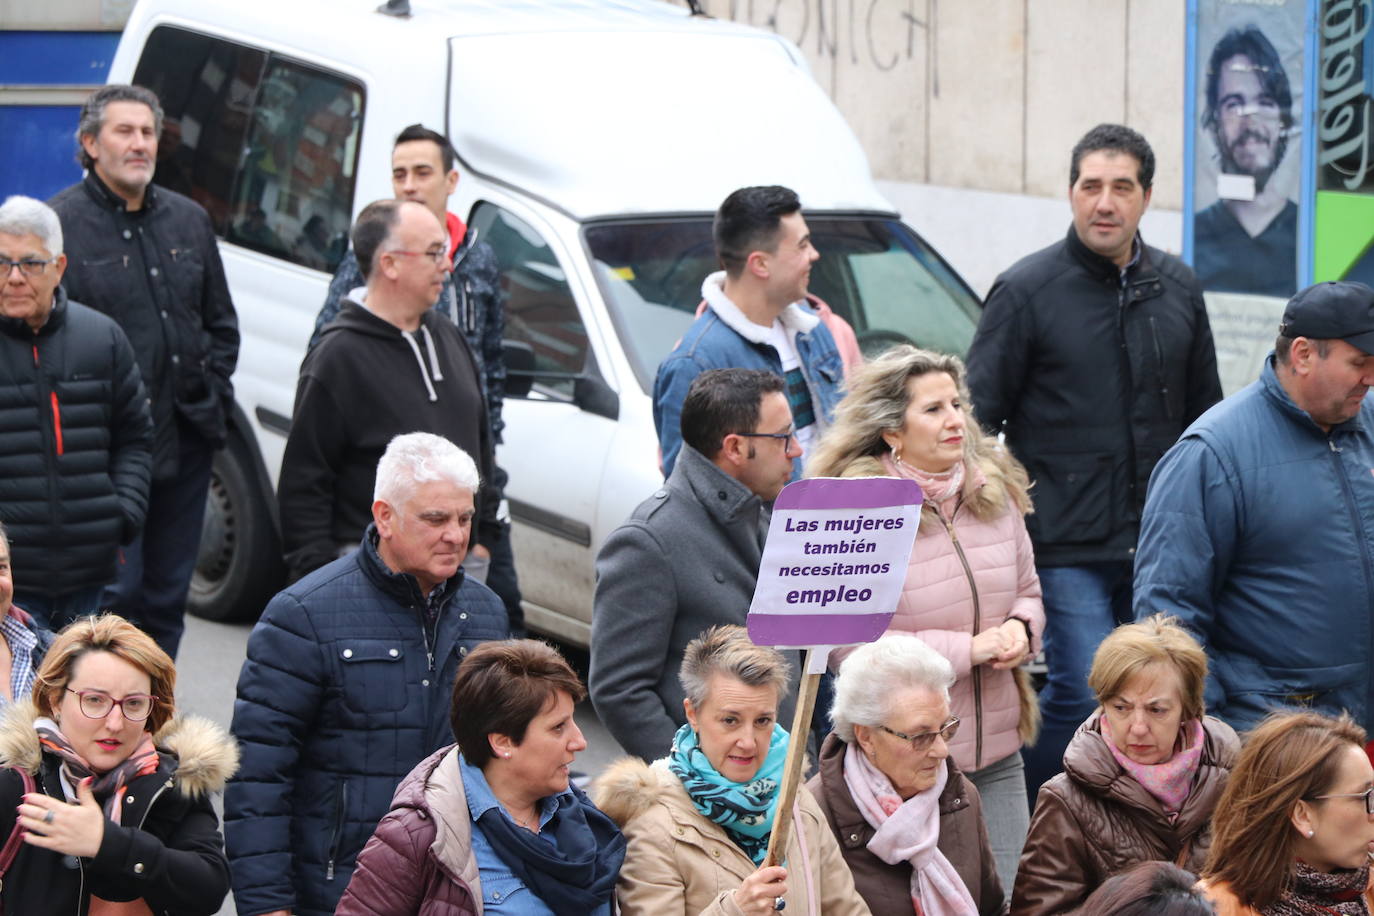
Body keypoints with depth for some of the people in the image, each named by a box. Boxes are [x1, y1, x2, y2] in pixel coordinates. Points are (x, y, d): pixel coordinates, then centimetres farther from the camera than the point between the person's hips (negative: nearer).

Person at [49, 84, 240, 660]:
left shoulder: (188, 219, 14)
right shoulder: (61, 223, -6)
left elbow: (220, 322, 22)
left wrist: (214, 394, 8)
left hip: (187, 439, 6)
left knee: (169, 592, 11)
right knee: (117, 590, -8)